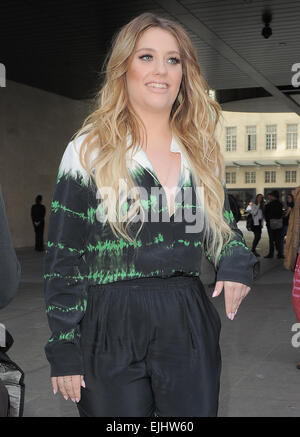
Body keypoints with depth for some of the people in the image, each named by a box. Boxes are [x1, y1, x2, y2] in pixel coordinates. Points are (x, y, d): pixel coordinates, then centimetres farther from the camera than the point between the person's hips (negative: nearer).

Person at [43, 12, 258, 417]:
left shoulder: (204, 154, 9)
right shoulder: (89, 151, -4)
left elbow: (224, 226, 19)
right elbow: (63, 258, -4)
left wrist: (238, 262, -4)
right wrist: (64, 348, -7)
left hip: (190, 326, 4)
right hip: (110, 330, -3)